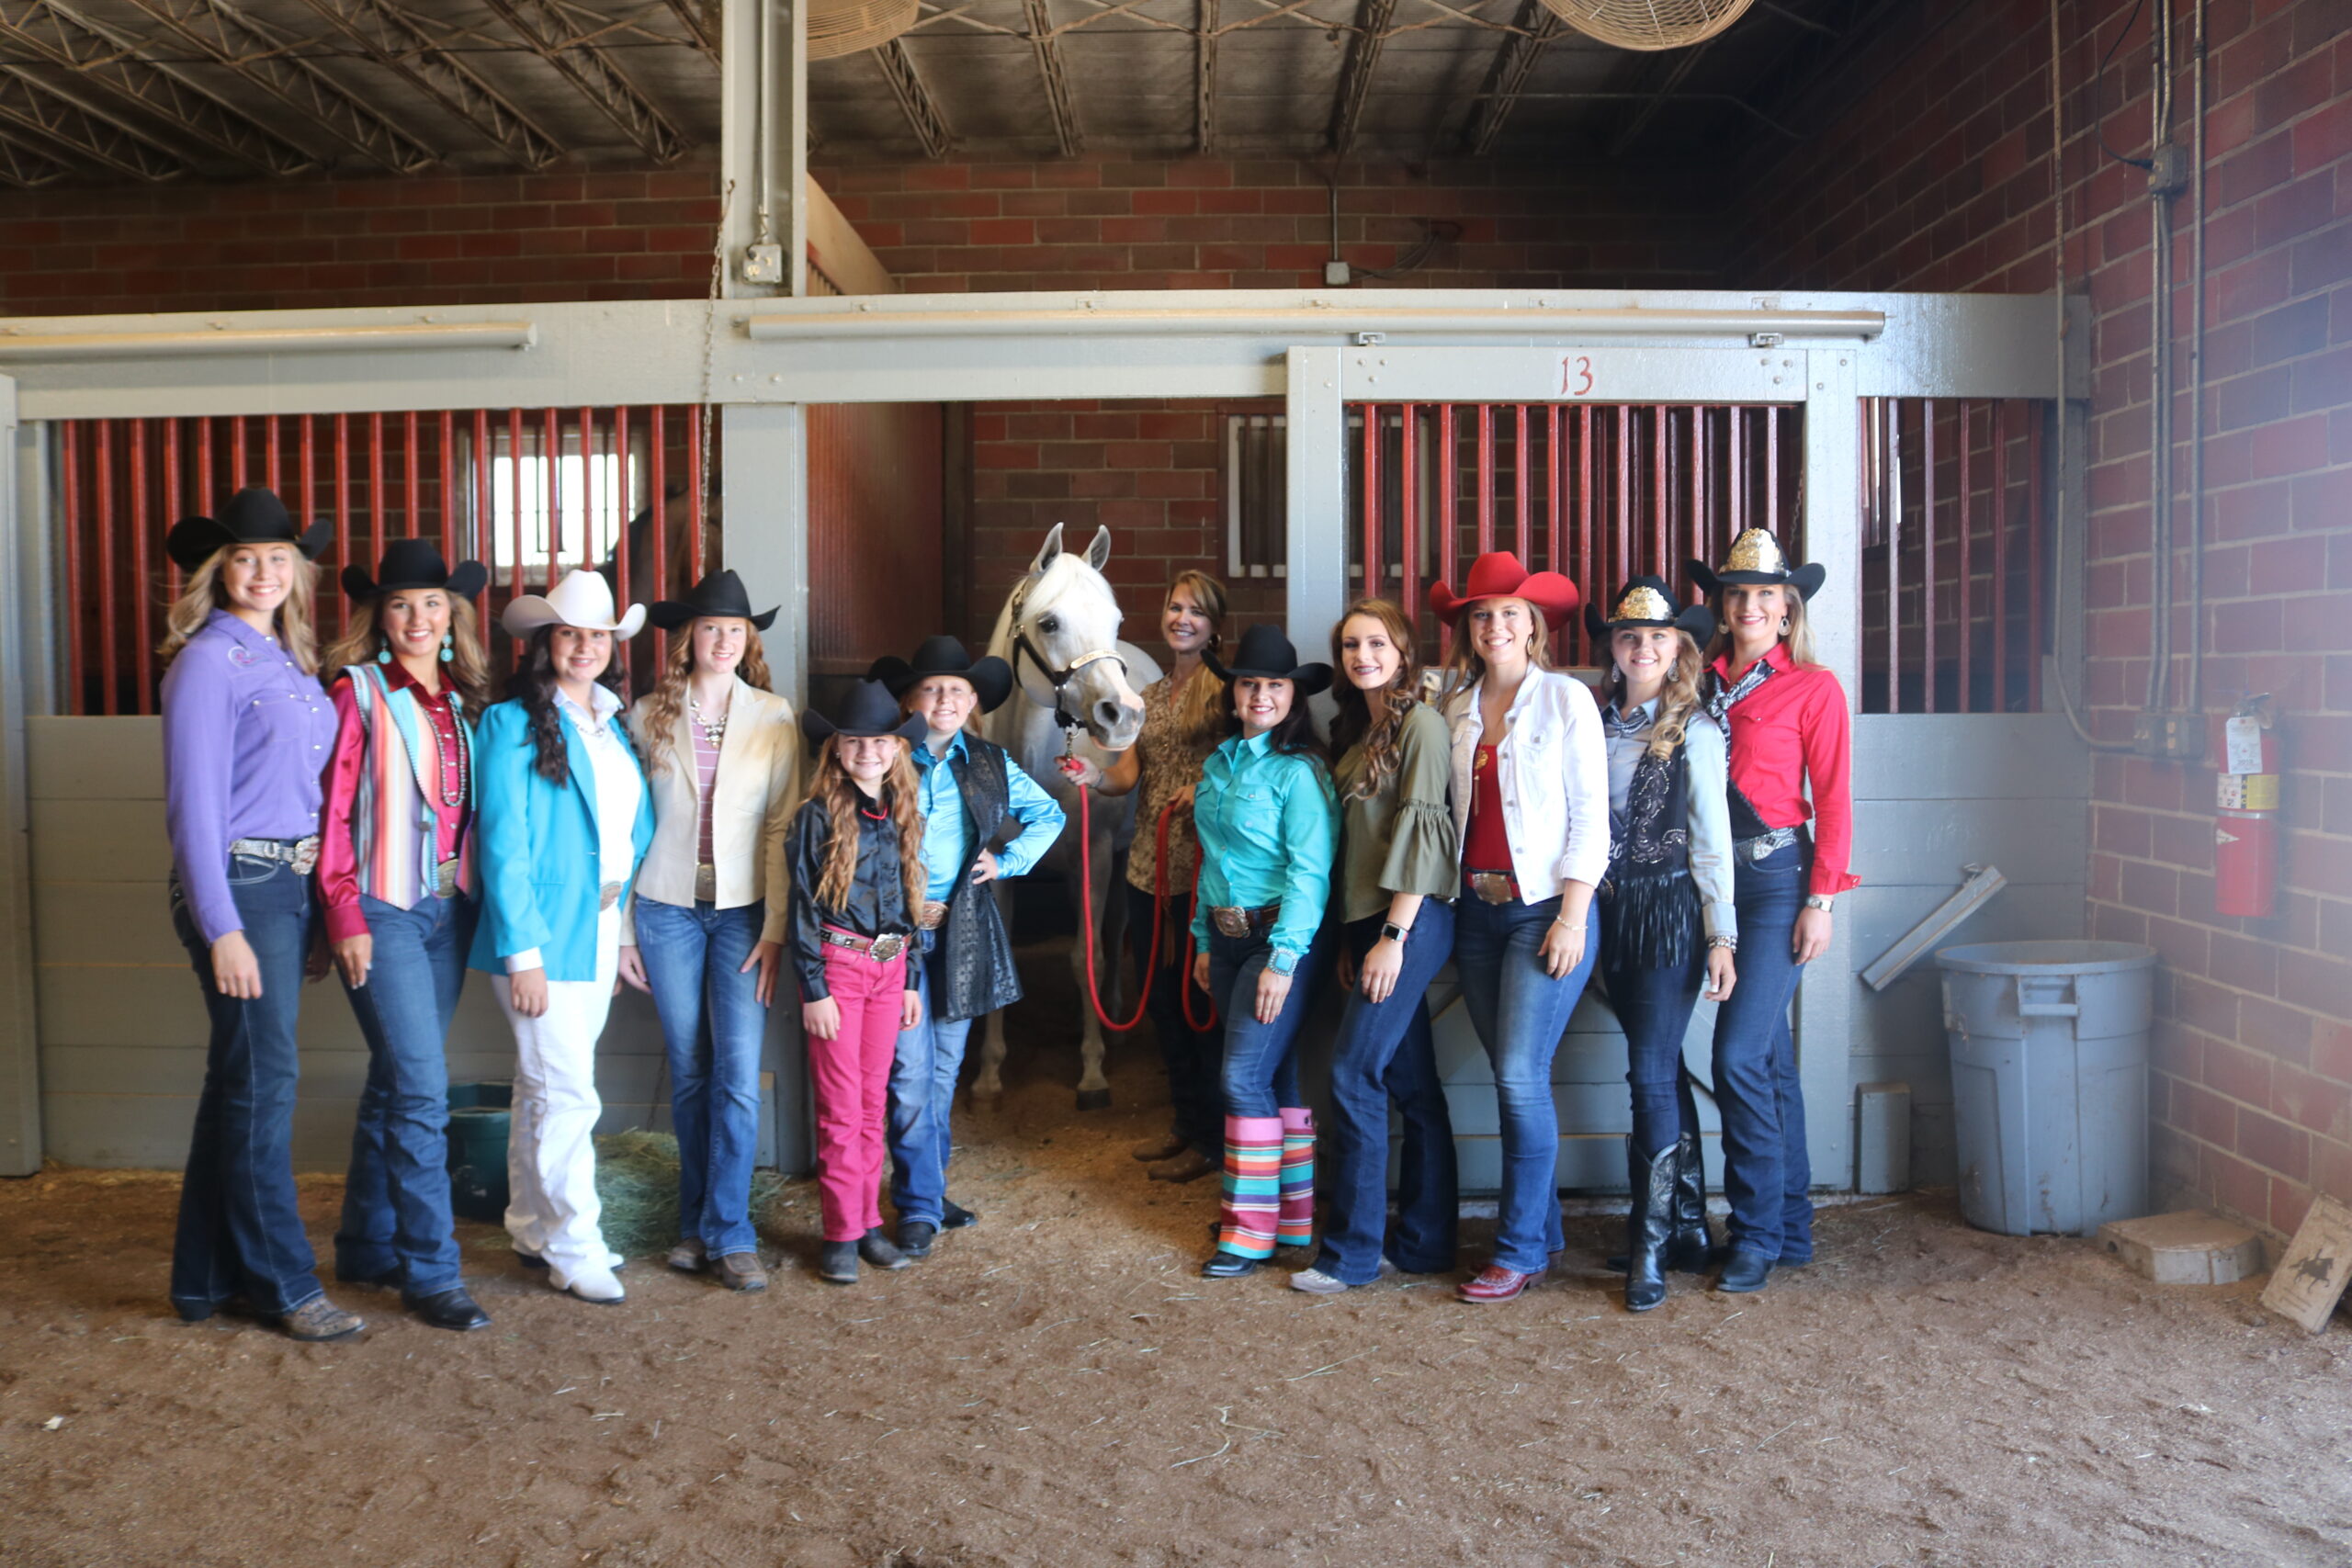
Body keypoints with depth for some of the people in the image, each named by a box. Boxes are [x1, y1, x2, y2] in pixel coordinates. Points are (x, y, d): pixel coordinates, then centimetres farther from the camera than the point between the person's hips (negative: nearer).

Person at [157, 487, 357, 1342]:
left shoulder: (289, 661, 13)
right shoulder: (209, 661, -9)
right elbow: (194, 803, -13)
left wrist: (312, 907, 10)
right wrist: (222, 928, -16)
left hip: (291, 885, 8)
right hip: (239, 885, -8)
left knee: (237, 1083, 14)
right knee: (264, 1084, -2)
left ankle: (207, 1277, 24)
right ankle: (284, 1282, 9)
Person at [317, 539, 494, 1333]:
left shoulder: (466, 699, 11)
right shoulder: (359, 694, -5)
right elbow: (334, 813, -7)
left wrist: (477, 898, 5)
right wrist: (345, 916, -11)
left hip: (450, 909, 5)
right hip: (384, 911, -5)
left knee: (396, 1084, 14)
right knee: (420, 1089, -8)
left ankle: (367, 1246, 27)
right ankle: (430, 1270, 1)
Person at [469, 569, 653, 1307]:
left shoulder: (614, 726, 13)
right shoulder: (512, 723, -8)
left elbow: (639, 824, 17)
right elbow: (503, 843, -12)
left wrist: (627, 915, 9)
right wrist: (522, 952, -16)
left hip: (599, 933, 7)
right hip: (540, 936, -7)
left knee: (545, 1087, 16)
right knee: (567, 1095, -5)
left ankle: (534, 1228, 26)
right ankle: (573, 1250, 6)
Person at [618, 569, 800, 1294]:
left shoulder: (774, 718, 0)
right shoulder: (649, 716, 3)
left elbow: (784, 826, -3)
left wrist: (776, 929, -8)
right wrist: (622, 929, 2)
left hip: (743, 911, -1)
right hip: (667, 909, 1)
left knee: (739, 1075, -5)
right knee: (689, 1073, 9)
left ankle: (728, 1234, 5)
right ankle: (696, 1223, 22)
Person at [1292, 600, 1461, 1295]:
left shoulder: (1421, 724, -9)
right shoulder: (1358, 730, 16)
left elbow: (1420, 833, -15)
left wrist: (1394, 935, -18)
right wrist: (1351, 937, 15)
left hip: (1412, 921, -8)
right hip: (1372, 920, 8)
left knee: (1354, 1074, -7)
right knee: (1412, 1084, 11)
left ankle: (1350, 1253, 2)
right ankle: (1425, 1242, 19)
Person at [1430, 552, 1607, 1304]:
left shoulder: (1566, 698, -3)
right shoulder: (1455, 706, 10)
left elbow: (1589, 812, -7)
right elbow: (1451, 810, 11)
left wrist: (1572, 914, -13)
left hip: (1545, 906, -5)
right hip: (1477, 906, 5)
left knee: (1520, 1075, -9)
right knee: (1512, 1077, 9)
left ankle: (1520, 1249, 3)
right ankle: (1543, 1228, 21)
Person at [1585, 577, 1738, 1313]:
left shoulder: (1693, 730, -3)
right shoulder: (1596, 724, 9)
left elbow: (1712, 838, -4)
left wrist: (1722, 935, -7)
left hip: (1672, 911, -5)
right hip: (1611, 912, 5)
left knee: (1651, 1072, -7)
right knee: (1659, 1069, 12)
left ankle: (1651, 1243, 3)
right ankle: (1688, 1225, 23)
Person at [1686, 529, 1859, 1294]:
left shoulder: (1813, 688, 0)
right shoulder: (1703, 684, 11)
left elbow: (1833, 801, -3)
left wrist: (1820, 900, -9)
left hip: (1777, 876, -4)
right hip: (1711, 876, 5)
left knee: (1740, 1055, -12)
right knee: (1771, 1058, 12)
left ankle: (1757, 1236, 1)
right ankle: (1793, 1226, 22)